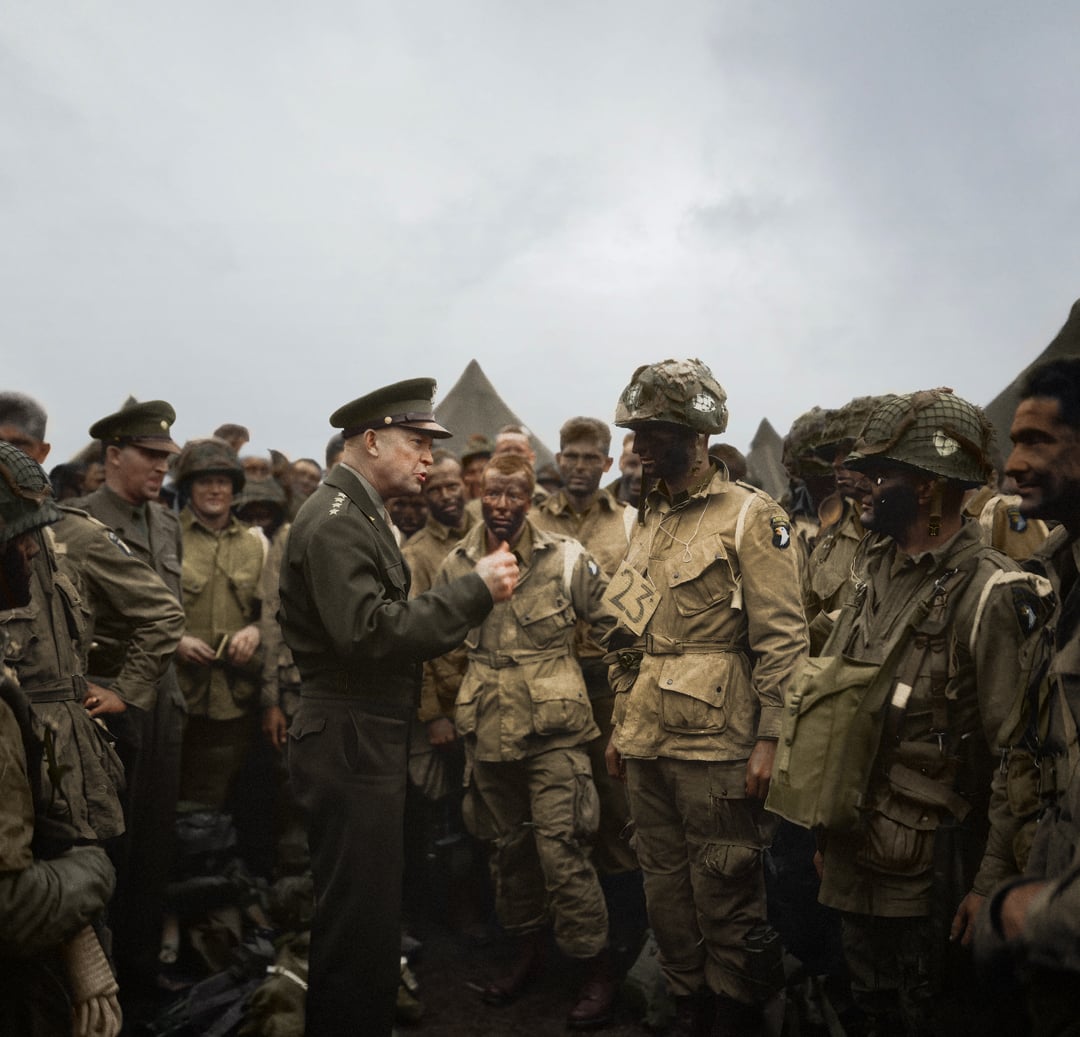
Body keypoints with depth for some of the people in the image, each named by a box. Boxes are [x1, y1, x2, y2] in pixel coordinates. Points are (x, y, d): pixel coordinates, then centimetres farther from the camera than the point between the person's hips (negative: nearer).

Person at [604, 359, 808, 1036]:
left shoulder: (752, 517, -7)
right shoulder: (650, 523, 14)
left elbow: (783, 638, -12)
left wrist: (769, 739, -17)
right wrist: (620, 726, 17)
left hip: (715, 745, -7)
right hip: (648, 744, 7)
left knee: (725, 898, 4)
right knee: (665, 889, 16)